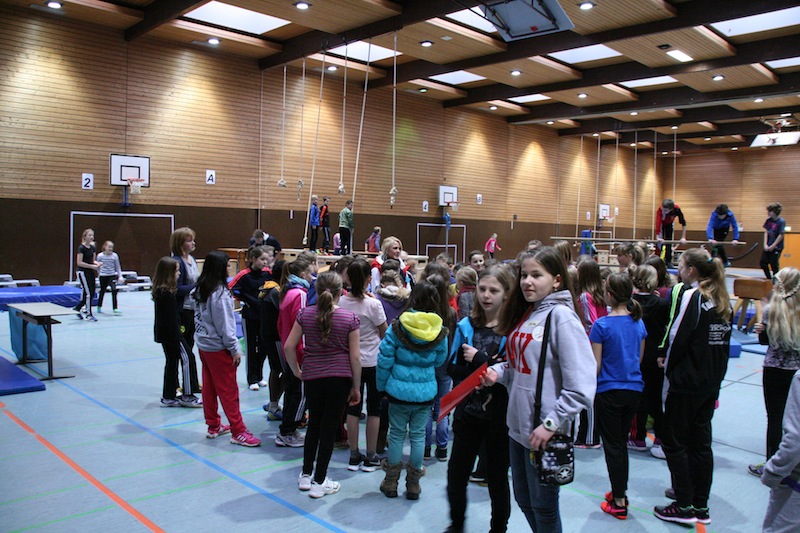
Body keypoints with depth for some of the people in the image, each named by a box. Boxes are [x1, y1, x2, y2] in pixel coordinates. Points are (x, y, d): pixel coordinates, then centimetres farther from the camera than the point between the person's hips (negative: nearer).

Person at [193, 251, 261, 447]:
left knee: (209, 387, 16)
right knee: (229, 391, -1)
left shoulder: (199, 289, 5)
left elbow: (199, 317, 11)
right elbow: (224, 325, -19)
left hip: (203, 344, 9)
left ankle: (213, 426, 28)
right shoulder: (220, 292, -21)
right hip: (218, 348, -8)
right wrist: (235, 349, -12)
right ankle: (238, 432, 5)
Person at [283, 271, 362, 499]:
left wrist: (297, 371, 11)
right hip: (339, 378, -2)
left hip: (312, 377, 2)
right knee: (329, 427, 7)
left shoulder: (305, 314, -3)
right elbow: (355, 356, -6)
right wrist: (356, 387, 3)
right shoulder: (349, 318, -7)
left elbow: (289, 346, -2)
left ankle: (306, 475, 29)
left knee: (314, 423, 21)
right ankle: (319, 482, 15)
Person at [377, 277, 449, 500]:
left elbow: (384, 360, -8)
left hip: (399, 390, -1)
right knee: (418, 436, 12)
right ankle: (413, 484, 21)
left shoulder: (397, 327, -12)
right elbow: (440, 361, 7)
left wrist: (381, 385, 4)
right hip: (425, 392, 1)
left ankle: (391, 482, 23)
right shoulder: (439, 331, -6)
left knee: (396, 434, 12)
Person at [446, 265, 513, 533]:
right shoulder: (466, 325, 1)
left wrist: (478, 359, -19)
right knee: (456, 474, 13)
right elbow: (453, 368, -1)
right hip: (467, 412, 4)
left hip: (499, 417, -3)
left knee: (497, 478, 14)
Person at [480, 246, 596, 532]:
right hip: (517, 425, 8)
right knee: (524, 500, 21)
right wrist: (498, 371, 0)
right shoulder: (523, 313, 8)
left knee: (543, 507, 10)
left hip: (545, 435, -8)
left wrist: (551, 423, -21)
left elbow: (581, 385, -22)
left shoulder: (561, 316, -17)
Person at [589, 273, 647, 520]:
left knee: (613, 445, 5)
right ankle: (621, 492, 29)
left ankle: (619, 502, 10)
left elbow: (596, 364, -13)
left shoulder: (602, 325, -16)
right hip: (634, 389, 5)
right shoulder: (638, 323, 0)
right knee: (622, 442, 19)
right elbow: (639, 357, 12)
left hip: (609, 391, -5)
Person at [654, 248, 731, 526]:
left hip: (686, 383, -8)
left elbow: (677, 336, -17)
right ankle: (701, 506, 21)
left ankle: (684, 507, 8)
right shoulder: (722, 300, 8)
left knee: (674, 442, 3)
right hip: (712, 383, 8)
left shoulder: (692, 296, -16)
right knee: (701, 442, 14)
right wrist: (716, 374, 15)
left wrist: (668, 363, -2)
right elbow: (723, 342, 11)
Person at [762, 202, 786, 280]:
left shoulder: (781, 221, -16)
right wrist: (765, 244, -4)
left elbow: (781, 235, -16)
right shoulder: (769, 220, 3)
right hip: (768, 247, 7)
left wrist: (772, 247, -14)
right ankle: (769, 279, 26)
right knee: (763, 263, 10)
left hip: (776, 247, -7)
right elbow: (766, 232, 5)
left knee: (774, 265, 0)